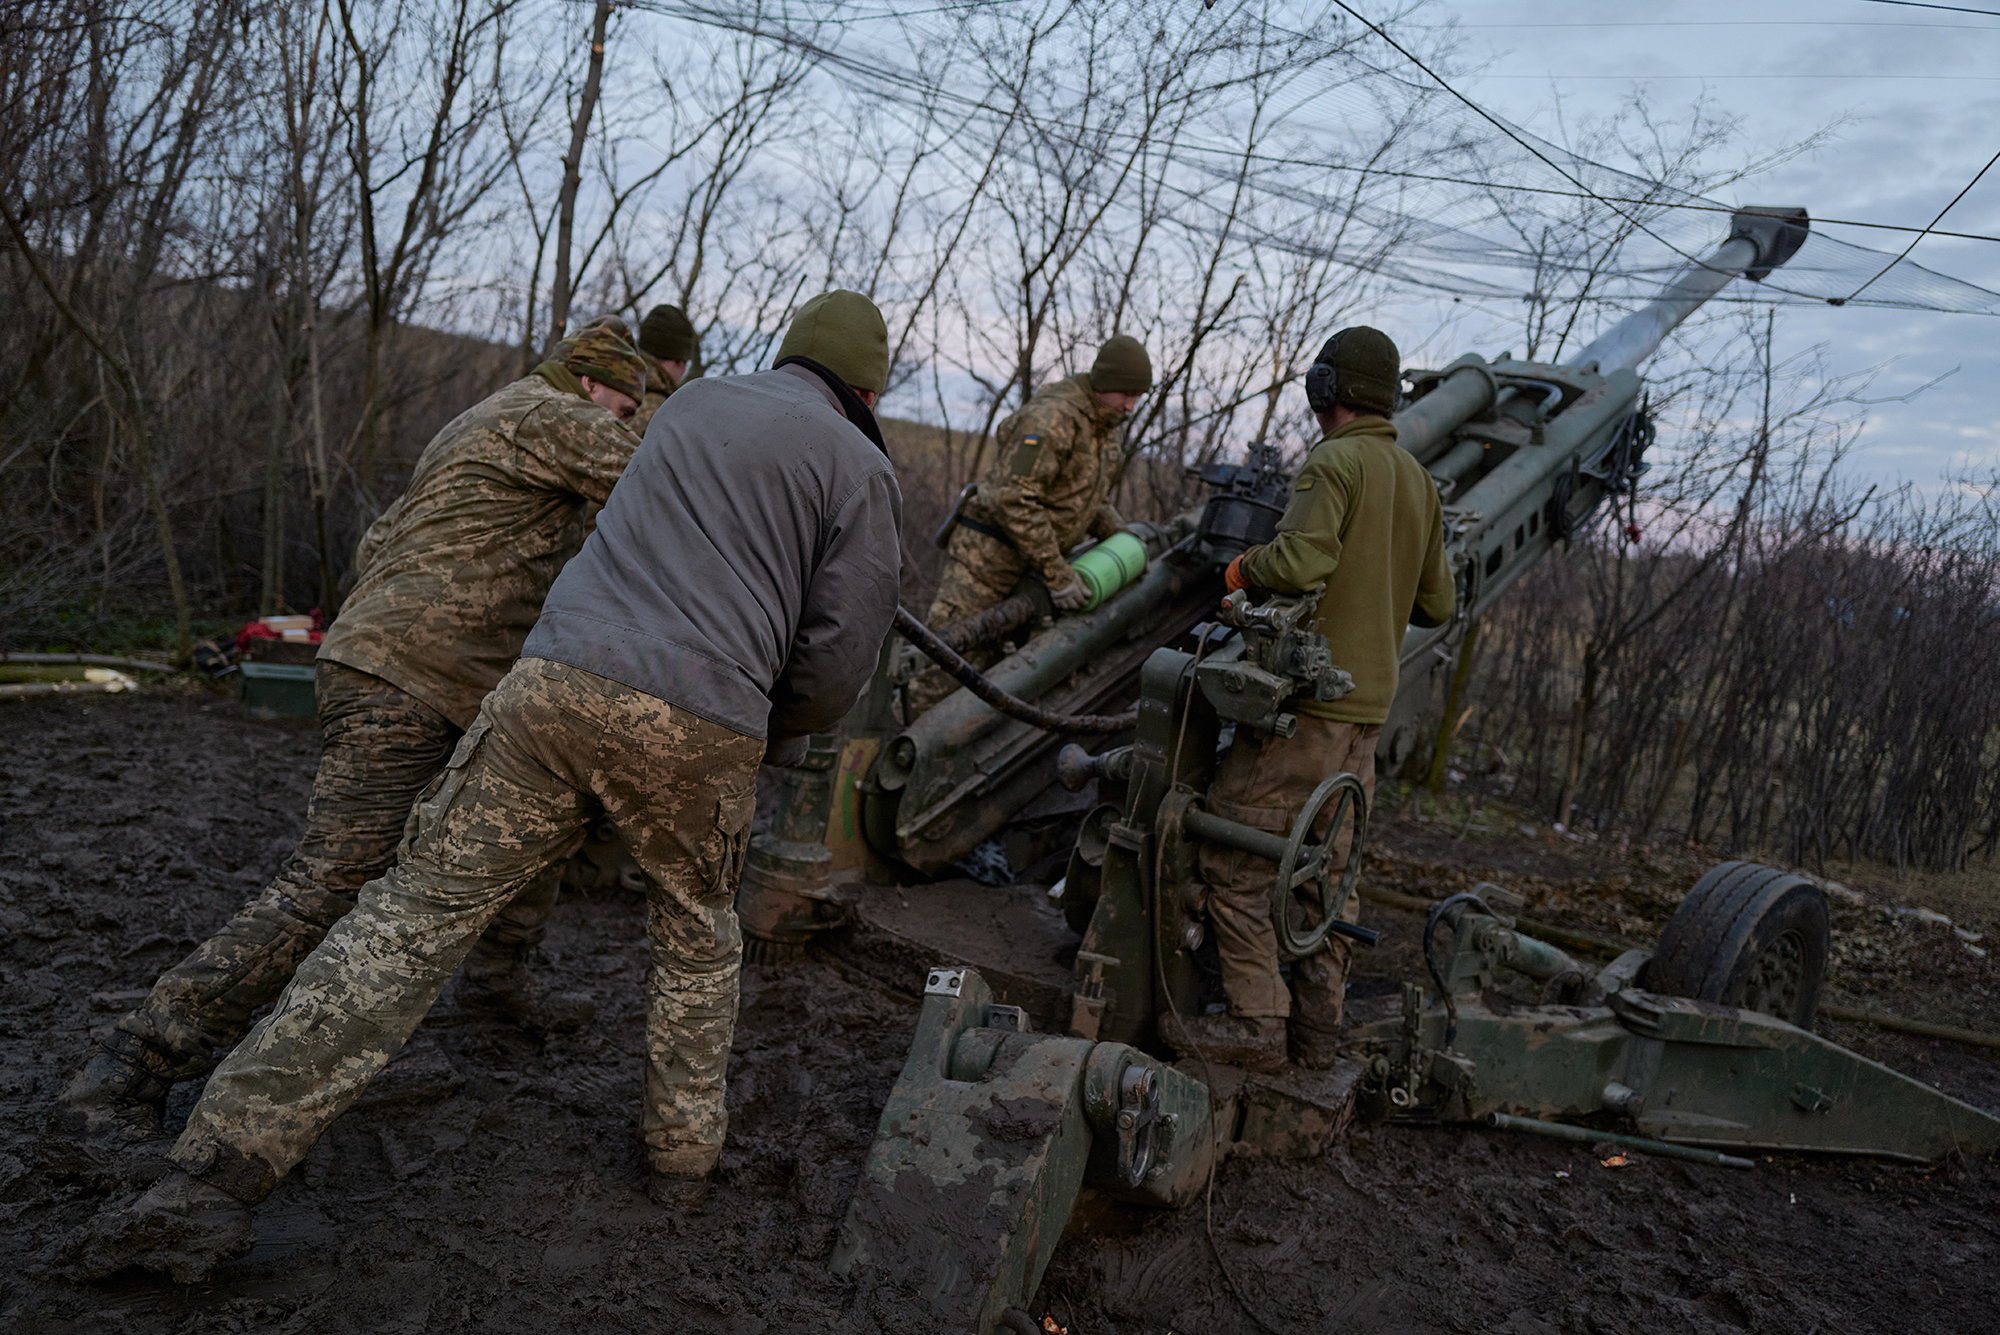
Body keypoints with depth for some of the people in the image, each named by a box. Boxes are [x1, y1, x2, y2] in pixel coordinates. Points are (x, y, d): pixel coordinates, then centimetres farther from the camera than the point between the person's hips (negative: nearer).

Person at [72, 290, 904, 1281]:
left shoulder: (695, 401, 22)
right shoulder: (860, 466, 8)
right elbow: (841, 653, 3)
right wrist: (775, 734, 21)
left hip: (557, 679, 3)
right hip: (702, 726, -2)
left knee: (418, 911, 4)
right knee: (698, 932, 23)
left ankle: (218, 1168, 2)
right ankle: (684, 1146, 30)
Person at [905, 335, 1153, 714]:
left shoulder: (1104, 425, 12)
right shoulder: (1052, 417, -20)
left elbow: (1091, 497, 26)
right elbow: (1013, 500, -27)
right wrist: (1057, 575, -26)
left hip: (1029, 563, 9)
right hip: (988, 553, -9)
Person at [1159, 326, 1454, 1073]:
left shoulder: (1333, 463, -11)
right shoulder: (1419, 481, 15)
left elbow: (1300, 561, -26)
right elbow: (1436, 605, 18)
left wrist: (1242, 569, -7)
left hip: (1305, 697, -9)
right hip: (1368, 706, 9)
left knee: (1235, 859, -4)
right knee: (1327, 866, 13)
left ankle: (1255, 1024, -4)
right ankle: (1318, 1027, 19)